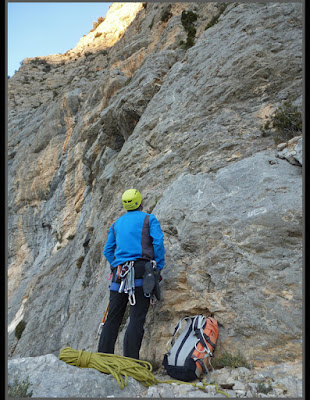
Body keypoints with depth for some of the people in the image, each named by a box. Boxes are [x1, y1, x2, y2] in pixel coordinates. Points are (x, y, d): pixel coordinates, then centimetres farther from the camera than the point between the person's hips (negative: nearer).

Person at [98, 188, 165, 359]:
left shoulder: (116, 223, 21)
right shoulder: (149, 219, 7)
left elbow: (107, 250, 20)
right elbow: (158, 242, -6)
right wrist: (159, 268, 0)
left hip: (119, 272, 5)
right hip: (141, 271, -4)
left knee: (112, 319, 8)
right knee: (137, 318, -6)